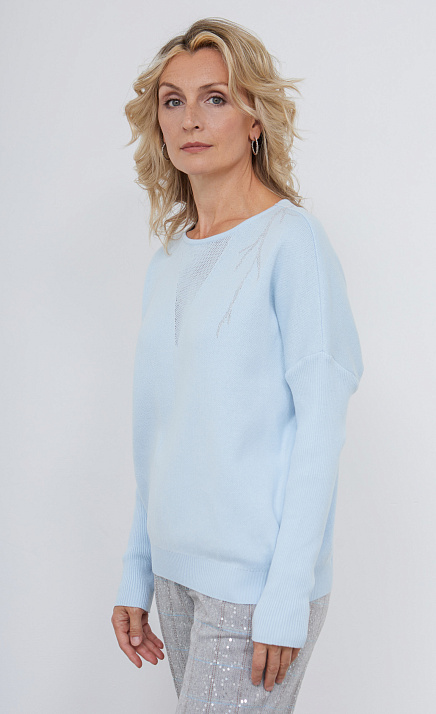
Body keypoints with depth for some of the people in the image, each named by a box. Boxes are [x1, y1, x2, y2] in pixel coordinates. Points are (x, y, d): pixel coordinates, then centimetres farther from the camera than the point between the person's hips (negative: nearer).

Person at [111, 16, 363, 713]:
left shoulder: (292, 240, -9)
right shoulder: (167, 262, 11)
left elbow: (320, 423, -12)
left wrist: (287, 597, -15)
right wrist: (136, 575, 11)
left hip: (257, 576, -6)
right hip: (178, 568, 6)